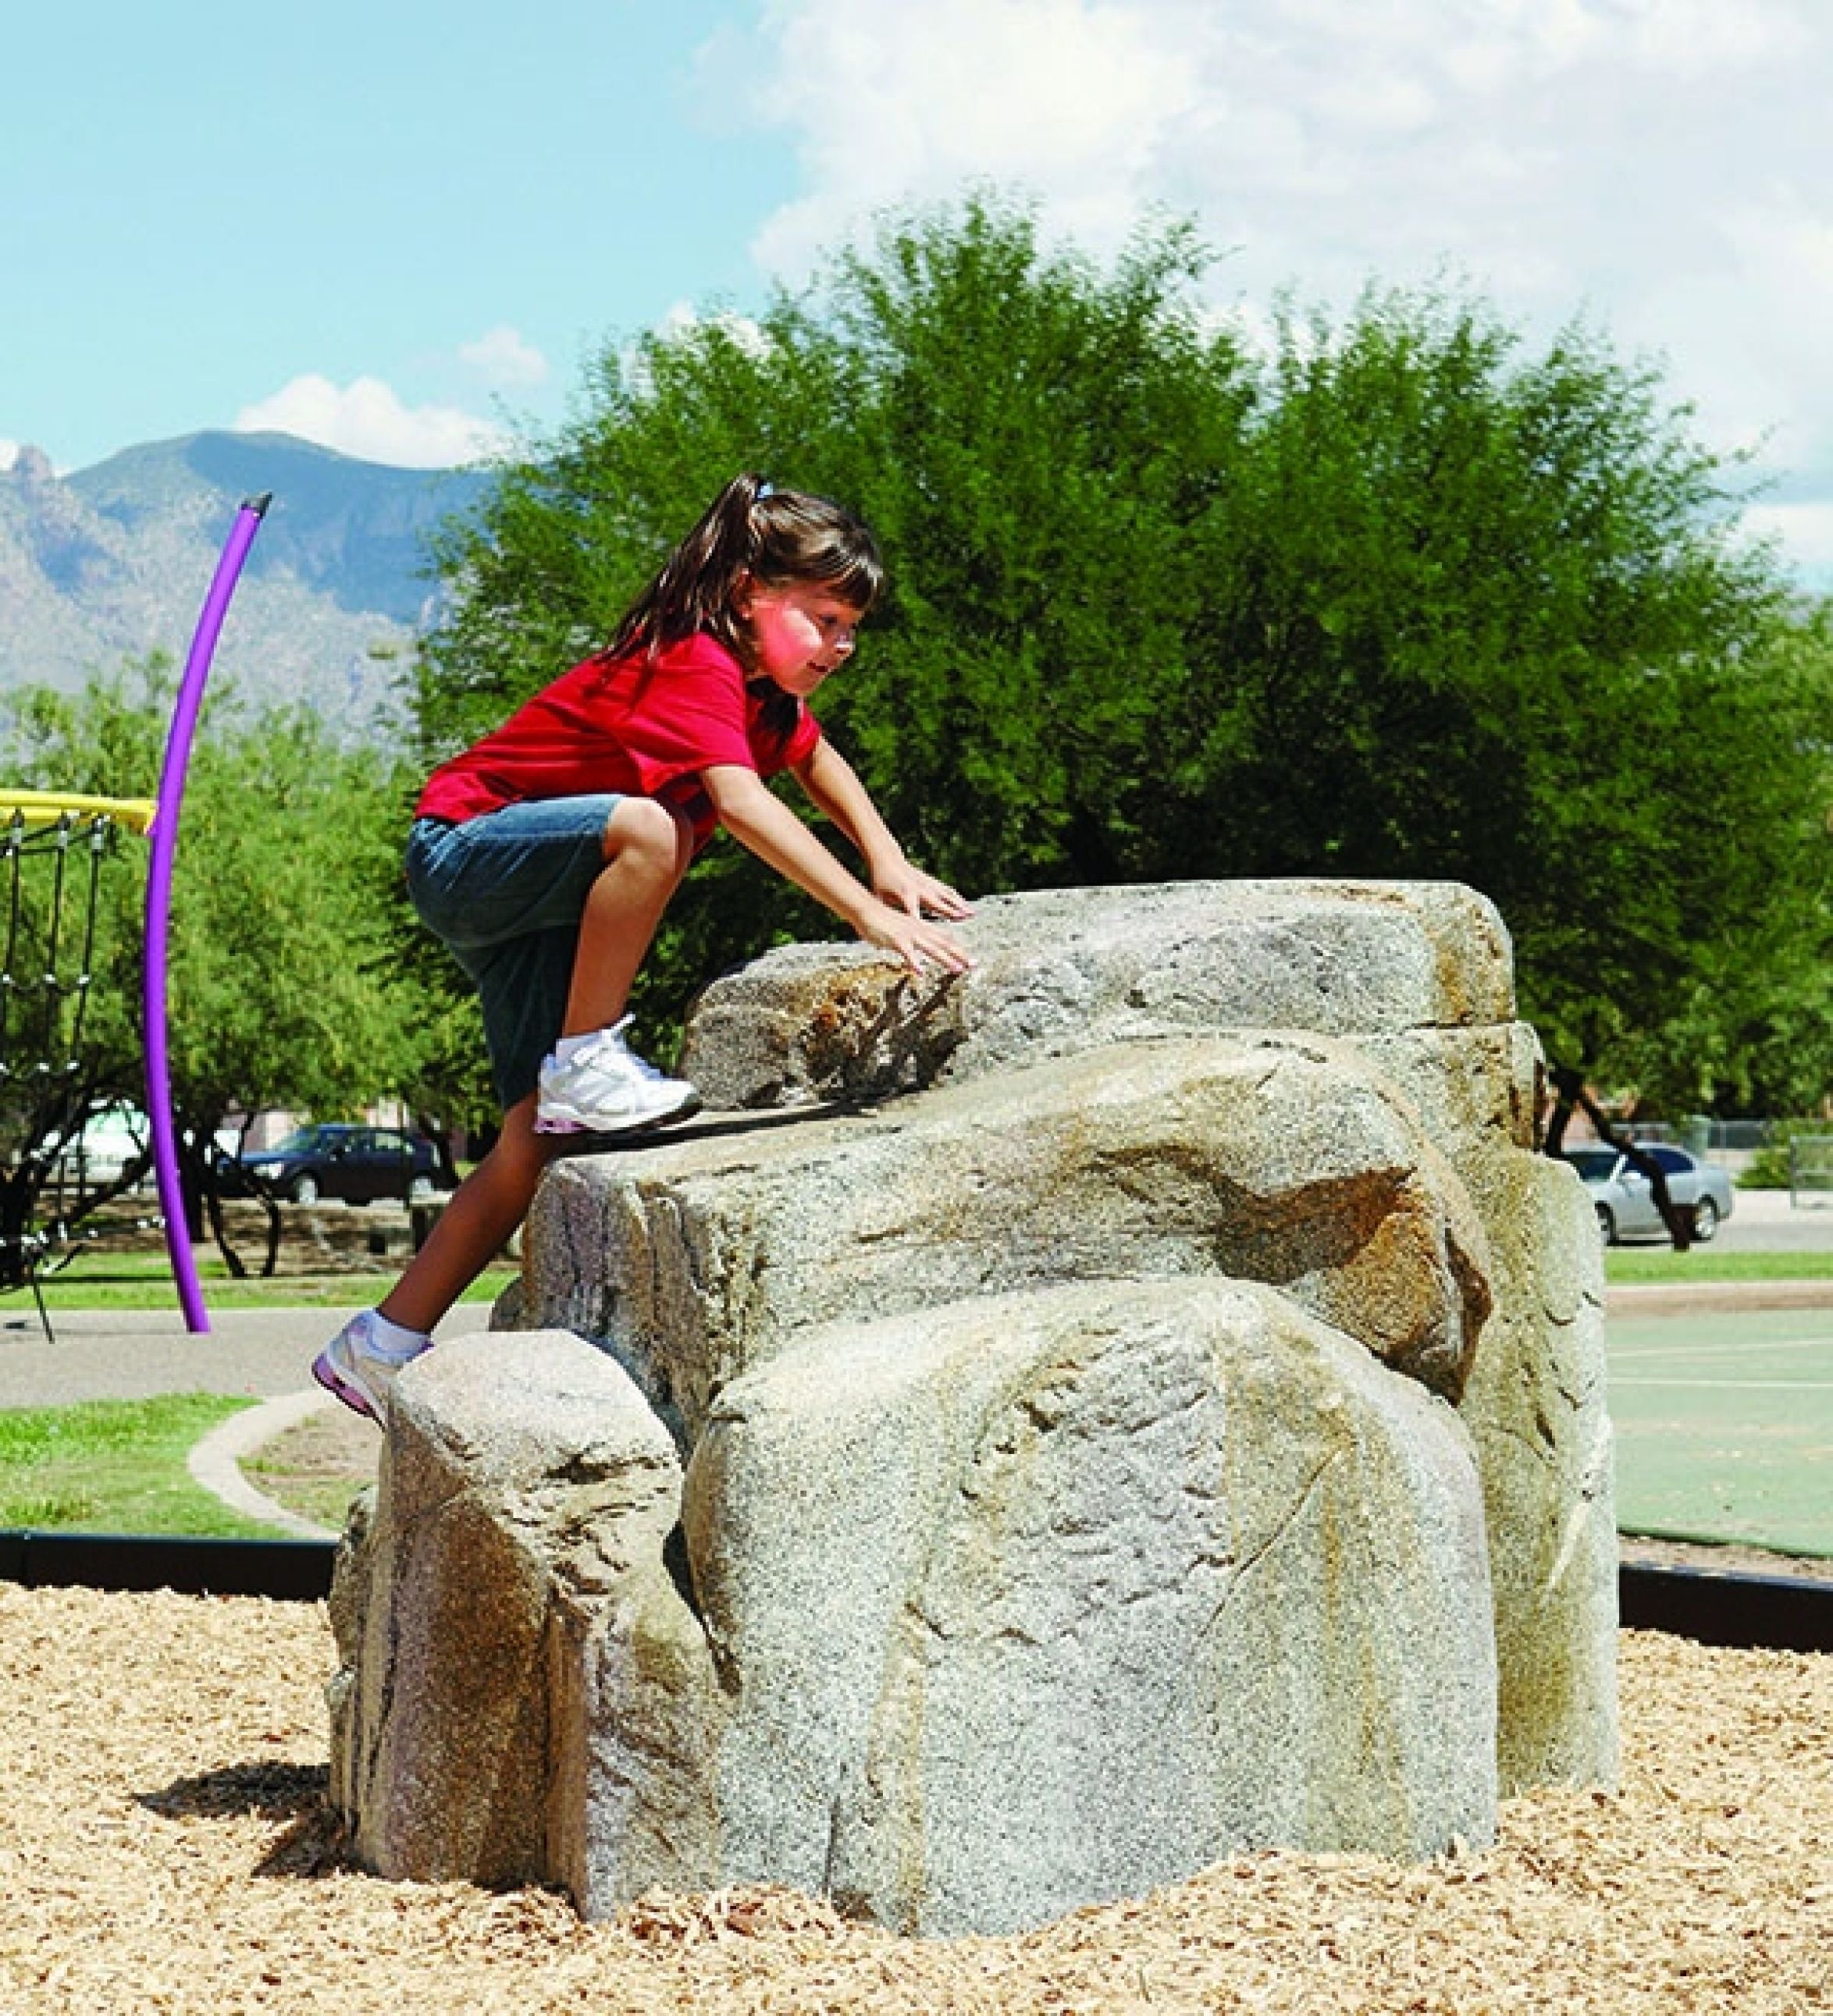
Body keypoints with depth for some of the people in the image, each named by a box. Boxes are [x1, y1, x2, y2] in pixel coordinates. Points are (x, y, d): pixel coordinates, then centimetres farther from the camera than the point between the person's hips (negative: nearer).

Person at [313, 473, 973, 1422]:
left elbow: (817, 762, 22)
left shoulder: (758, 683, 4)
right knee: (650, 827, -38)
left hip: (540, 902, 10)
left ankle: (379, 1351, 6)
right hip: (463, 852, -10)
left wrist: (889, 863, 4)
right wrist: (869, 916, -48)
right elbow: (744, 804, -41)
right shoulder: (695, 666, -25)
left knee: (538, 1143, 0)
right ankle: (582, 1060, -23)